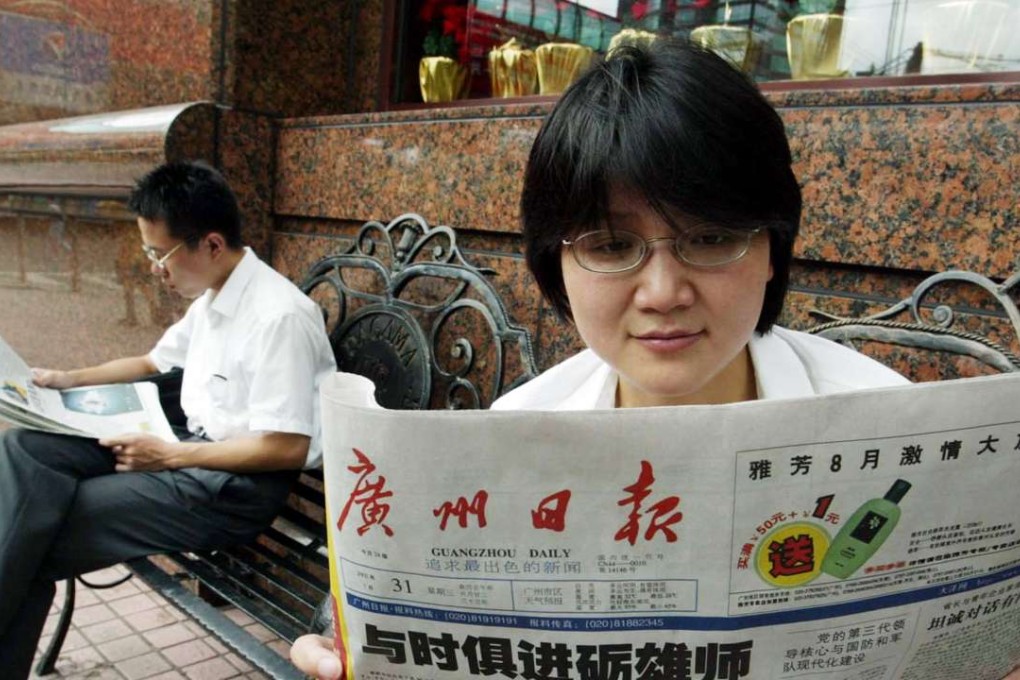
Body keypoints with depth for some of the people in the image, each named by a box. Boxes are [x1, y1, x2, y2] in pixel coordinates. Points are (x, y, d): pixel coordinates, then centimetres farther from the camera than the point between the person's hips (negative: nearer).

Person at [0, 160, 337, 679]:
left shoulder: (279, 316, -21)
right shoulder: (211, 297, 7)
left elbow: (288, 447, -23)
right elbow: (154, 363, 27)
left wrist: (170, 455, -18)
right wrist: (72, 380, 16)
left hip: (240, 485, -9)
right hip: (188, 445, 9)